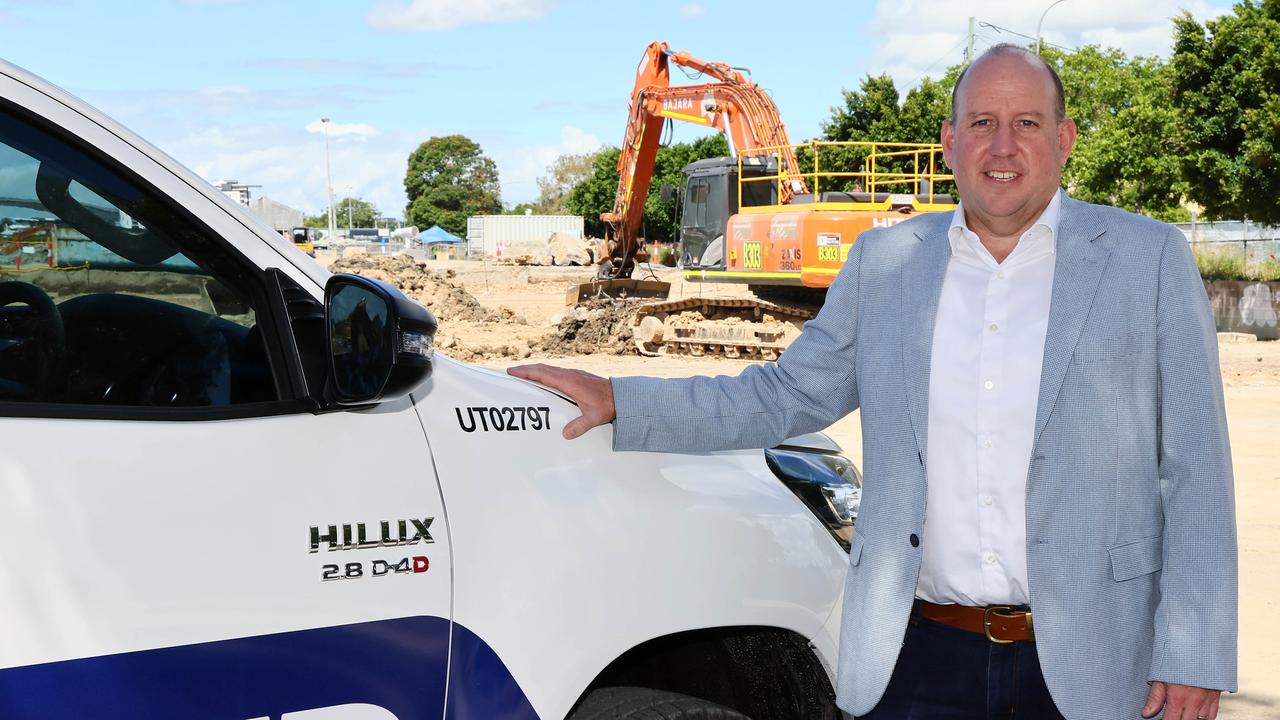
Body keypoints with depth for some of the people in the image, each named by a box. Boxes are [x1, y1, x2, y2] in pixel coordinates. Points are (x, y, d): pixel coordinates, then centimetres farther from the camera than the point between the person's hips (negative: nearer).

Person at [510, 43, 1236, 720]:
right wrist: (620, 403, 4)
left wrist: (1194, 657, -6)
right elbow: (785, 398, 13)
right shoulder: (884, 262, 8)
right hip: (919, 658, 2)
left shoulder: (1149, 259, 1)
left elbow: (1194, 473, -1)